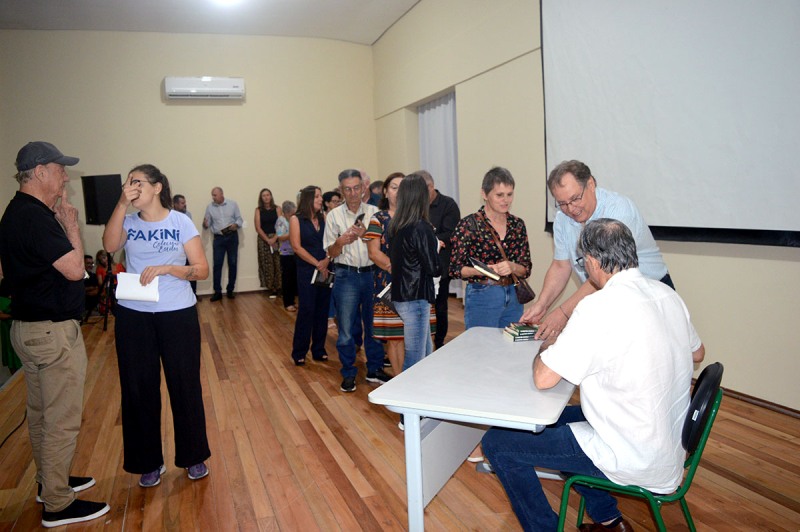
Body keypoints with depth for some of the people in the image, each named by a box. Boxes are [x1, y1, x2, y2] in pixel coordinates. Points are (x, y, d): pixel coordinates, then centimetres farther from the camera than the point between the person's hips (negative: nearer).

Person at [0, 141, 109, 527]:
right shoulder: (35, 217, -22)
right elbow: (75, 269, -21)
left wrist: (61, 222, 6)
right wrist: (71, 224, -12)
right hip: (53, 332, -11)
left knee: (41, 412, 21)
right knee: (62, 419, -1)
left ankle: (50, 480, 36)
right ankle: (58, 505, 11)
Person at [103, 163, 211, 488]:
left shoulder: (180, 222, -3)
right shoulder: (128, 222, 3)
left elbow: (202, 270, -7)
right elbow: (110, 245, -19)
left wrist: (166, 268, -20)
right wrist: (122, 203, -21)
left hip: (178, 314, -2)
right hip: (133, 316, 2)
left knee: (185, 386, 8)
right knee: (139, 388, 9)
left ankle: (193, 456, 27)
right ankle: (150, 462, 28)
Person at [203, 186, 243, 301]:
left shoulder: (233, 204, 0)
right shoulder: (209, 207, 2)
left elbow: (239, 219, 2)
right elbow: (208, 224, 3)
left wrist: (236, 224, -19)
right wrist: (205, 225, -20)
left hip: (232, 237, 0)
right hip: (218, 238, 0)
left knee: (232, 264, 5)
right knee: (217, 265, -4)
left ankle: (230, 290, 15)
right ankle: (217, 292, 1)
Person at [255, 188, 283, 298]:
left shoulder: (277, 209, 5)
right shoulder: (258, 210, 5)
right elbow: (258, 227, -1)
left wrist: (274, 238, -13)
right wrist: (268, 239, -10)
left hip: (276, 238, 0)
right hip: (264, 239, 0)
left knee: (278, 264, -5)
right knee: (267, 264, -1)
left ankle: (279, 287, 3)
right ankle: (271, 289, 4)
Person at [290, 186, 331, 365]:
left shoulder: (324, 218, 9)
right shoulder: (296, 220, -1)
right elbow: (297, 247, -9)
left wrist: (326, 261, -15)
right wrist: (317, 264, -12)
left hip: (325, 271, 4)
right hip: (306, 271, -4)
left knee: (322, 311, 7)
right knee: (306, 311, -3)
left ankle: (318, 350, 20)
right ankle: (299, 353, 11)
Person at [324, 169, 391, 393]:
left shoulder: (374, 212, 3)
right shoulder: (334, 216, 2)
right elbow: (331, 253, 3)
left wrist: (365, 234, -17)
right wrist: (341, 241, -18)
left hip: (371, 274, 1)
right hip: (346, 276, -1)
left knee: (374, 325, 11)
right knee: (346, 328, 4)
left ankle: (375, 370, 27)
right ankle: (348, 374, 20)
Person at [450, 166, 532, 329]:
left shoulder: (517, 224, 5)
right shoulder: (469, 224, -8)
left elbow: (526, 270, 5)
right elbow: (455, 269, -7)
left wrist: (512, 267, -17)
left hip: (513, 298, 5)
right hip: (482, 297, -4)